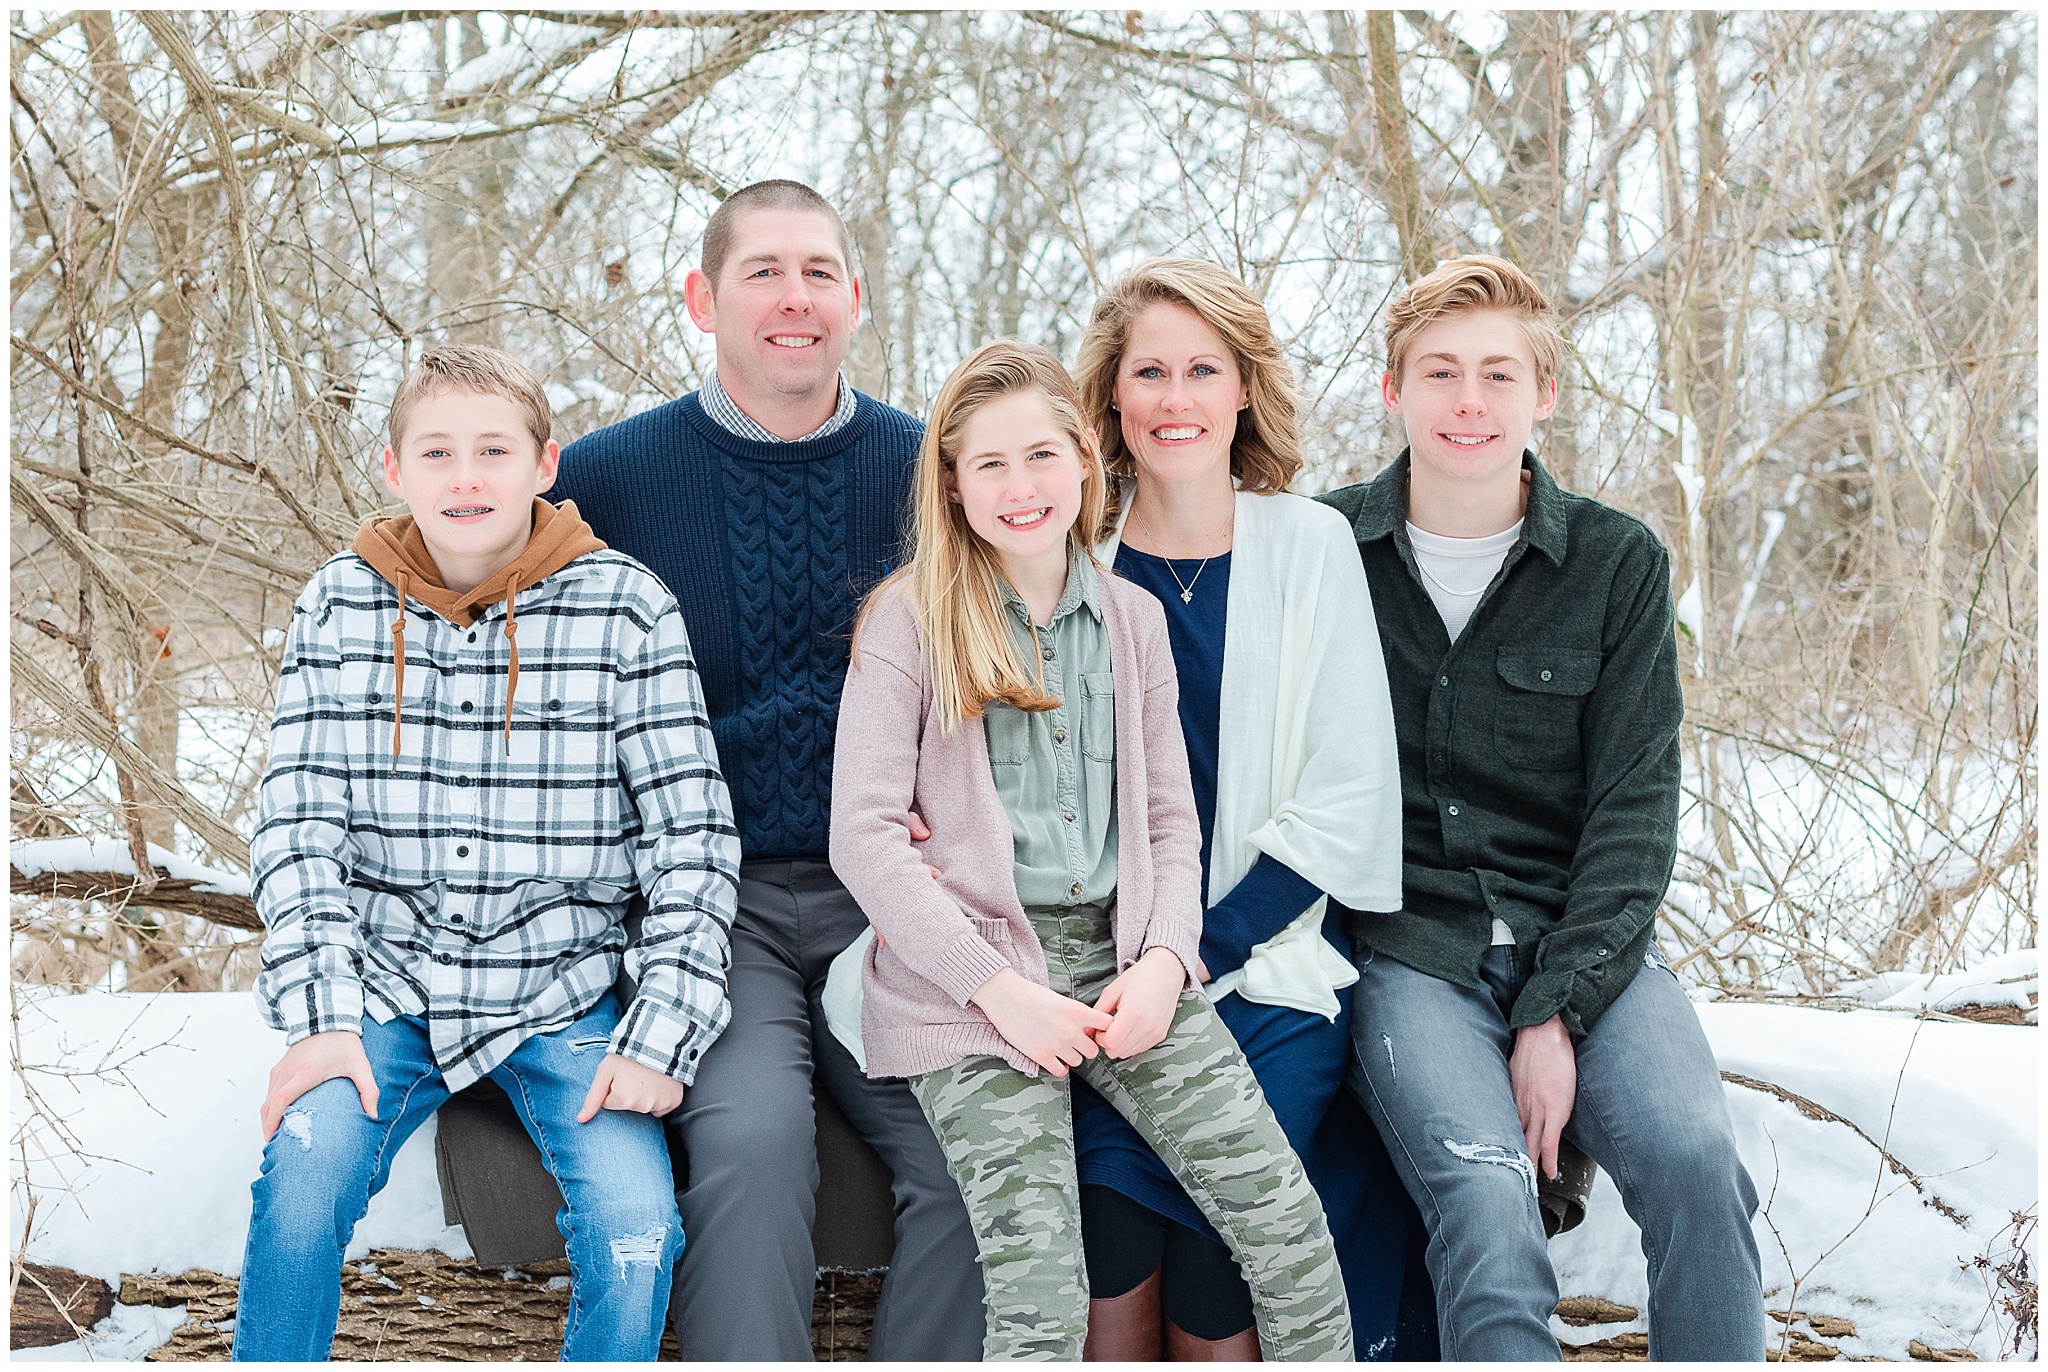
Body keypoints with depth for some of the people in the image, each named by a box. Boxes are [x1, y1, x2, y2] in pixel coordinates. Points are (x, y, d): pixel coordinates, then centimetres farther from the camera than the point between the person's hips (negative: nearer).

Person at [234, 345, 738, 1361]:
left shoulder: (625, 609, -5)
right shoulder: (338, 607, 3)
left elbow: (693, 834, -5)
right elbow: (299, 822, 2)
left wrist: (659, 1038, -12)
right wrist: (323, 1014, -10)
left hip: (561, 997, -1)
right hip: (388, 982, 1)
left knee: (636, 1224, -22)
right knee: (303, 1172, -25)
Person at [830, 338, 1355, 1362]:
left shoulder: (1133, 619, 14)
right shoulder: (912, 617, 0)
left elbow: (1170, 816, 16)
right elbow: (864, 833, -7)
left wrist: (1164, 960, -3)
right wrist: (998, 988, -13)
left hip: (1118, 955, 4)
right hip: (968, 974, -4)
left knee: (1284, 1212, -9)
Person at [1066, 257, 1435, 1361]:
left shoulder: (1310, 546, 5)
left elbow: (1348, 797, 1)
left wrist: (1202, 951, -9)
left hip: (1266, 974, -1)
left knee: (1213, 1314, -17)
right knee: (1112, 1303, -17)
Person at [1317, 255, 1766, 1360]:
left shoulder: (1619, 565, 4)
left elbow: (1633, 808, 0)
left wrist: (1558, 1011, -11)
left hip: (1582, 939, 1)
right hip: (1406, 947, -1)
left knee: (1694, 1160, -26)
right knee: (1488, 1208, -27)